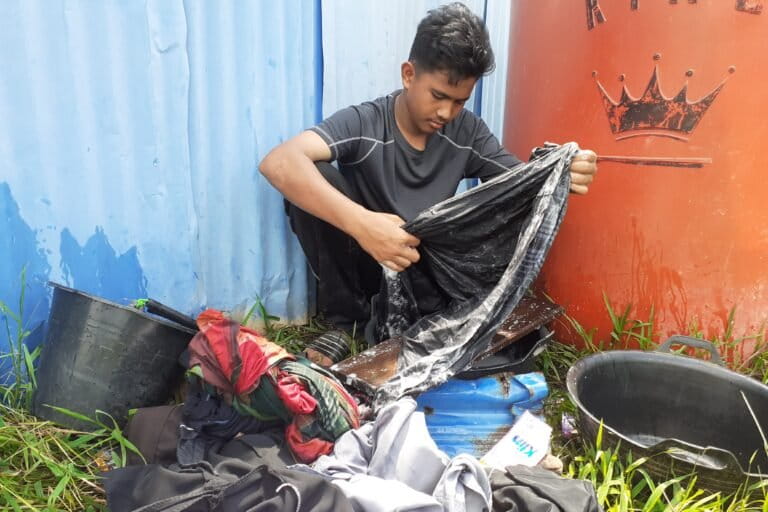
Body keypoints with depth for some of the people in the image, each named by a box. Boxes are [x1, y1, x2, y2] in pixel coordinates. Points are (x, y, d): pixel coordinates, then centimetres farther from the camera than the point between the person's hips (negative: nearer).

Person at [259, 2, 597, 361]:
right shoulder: (362, 123, -19)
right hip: (364, 260, -1)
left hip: (427, 269, 2)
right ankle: (346, 321, -12)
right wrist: (361, 223, -49)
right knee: (315, 179, -28)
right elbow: (279, 163, -35)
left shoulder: (467, 132, -7)